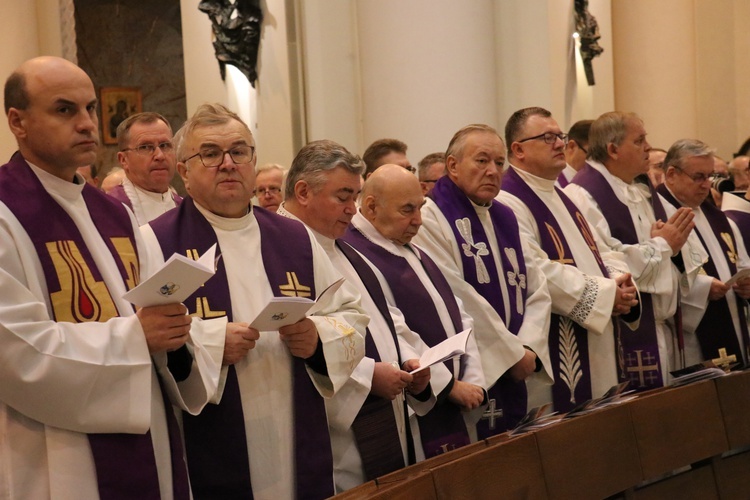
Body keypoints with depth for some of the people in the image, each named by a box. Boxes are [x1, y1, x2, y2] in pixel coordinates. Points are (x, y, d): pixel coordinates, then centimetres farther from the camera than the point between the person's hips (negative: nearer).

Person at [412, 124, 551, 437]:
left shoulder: (505, 219, 13)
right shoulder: (431, 219, -10)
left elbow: (537, 291, 9)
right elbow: (457, 299, -17)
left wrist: (529, 348, -8)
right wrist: (514, 353, -12)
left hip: (511, 380, 7)